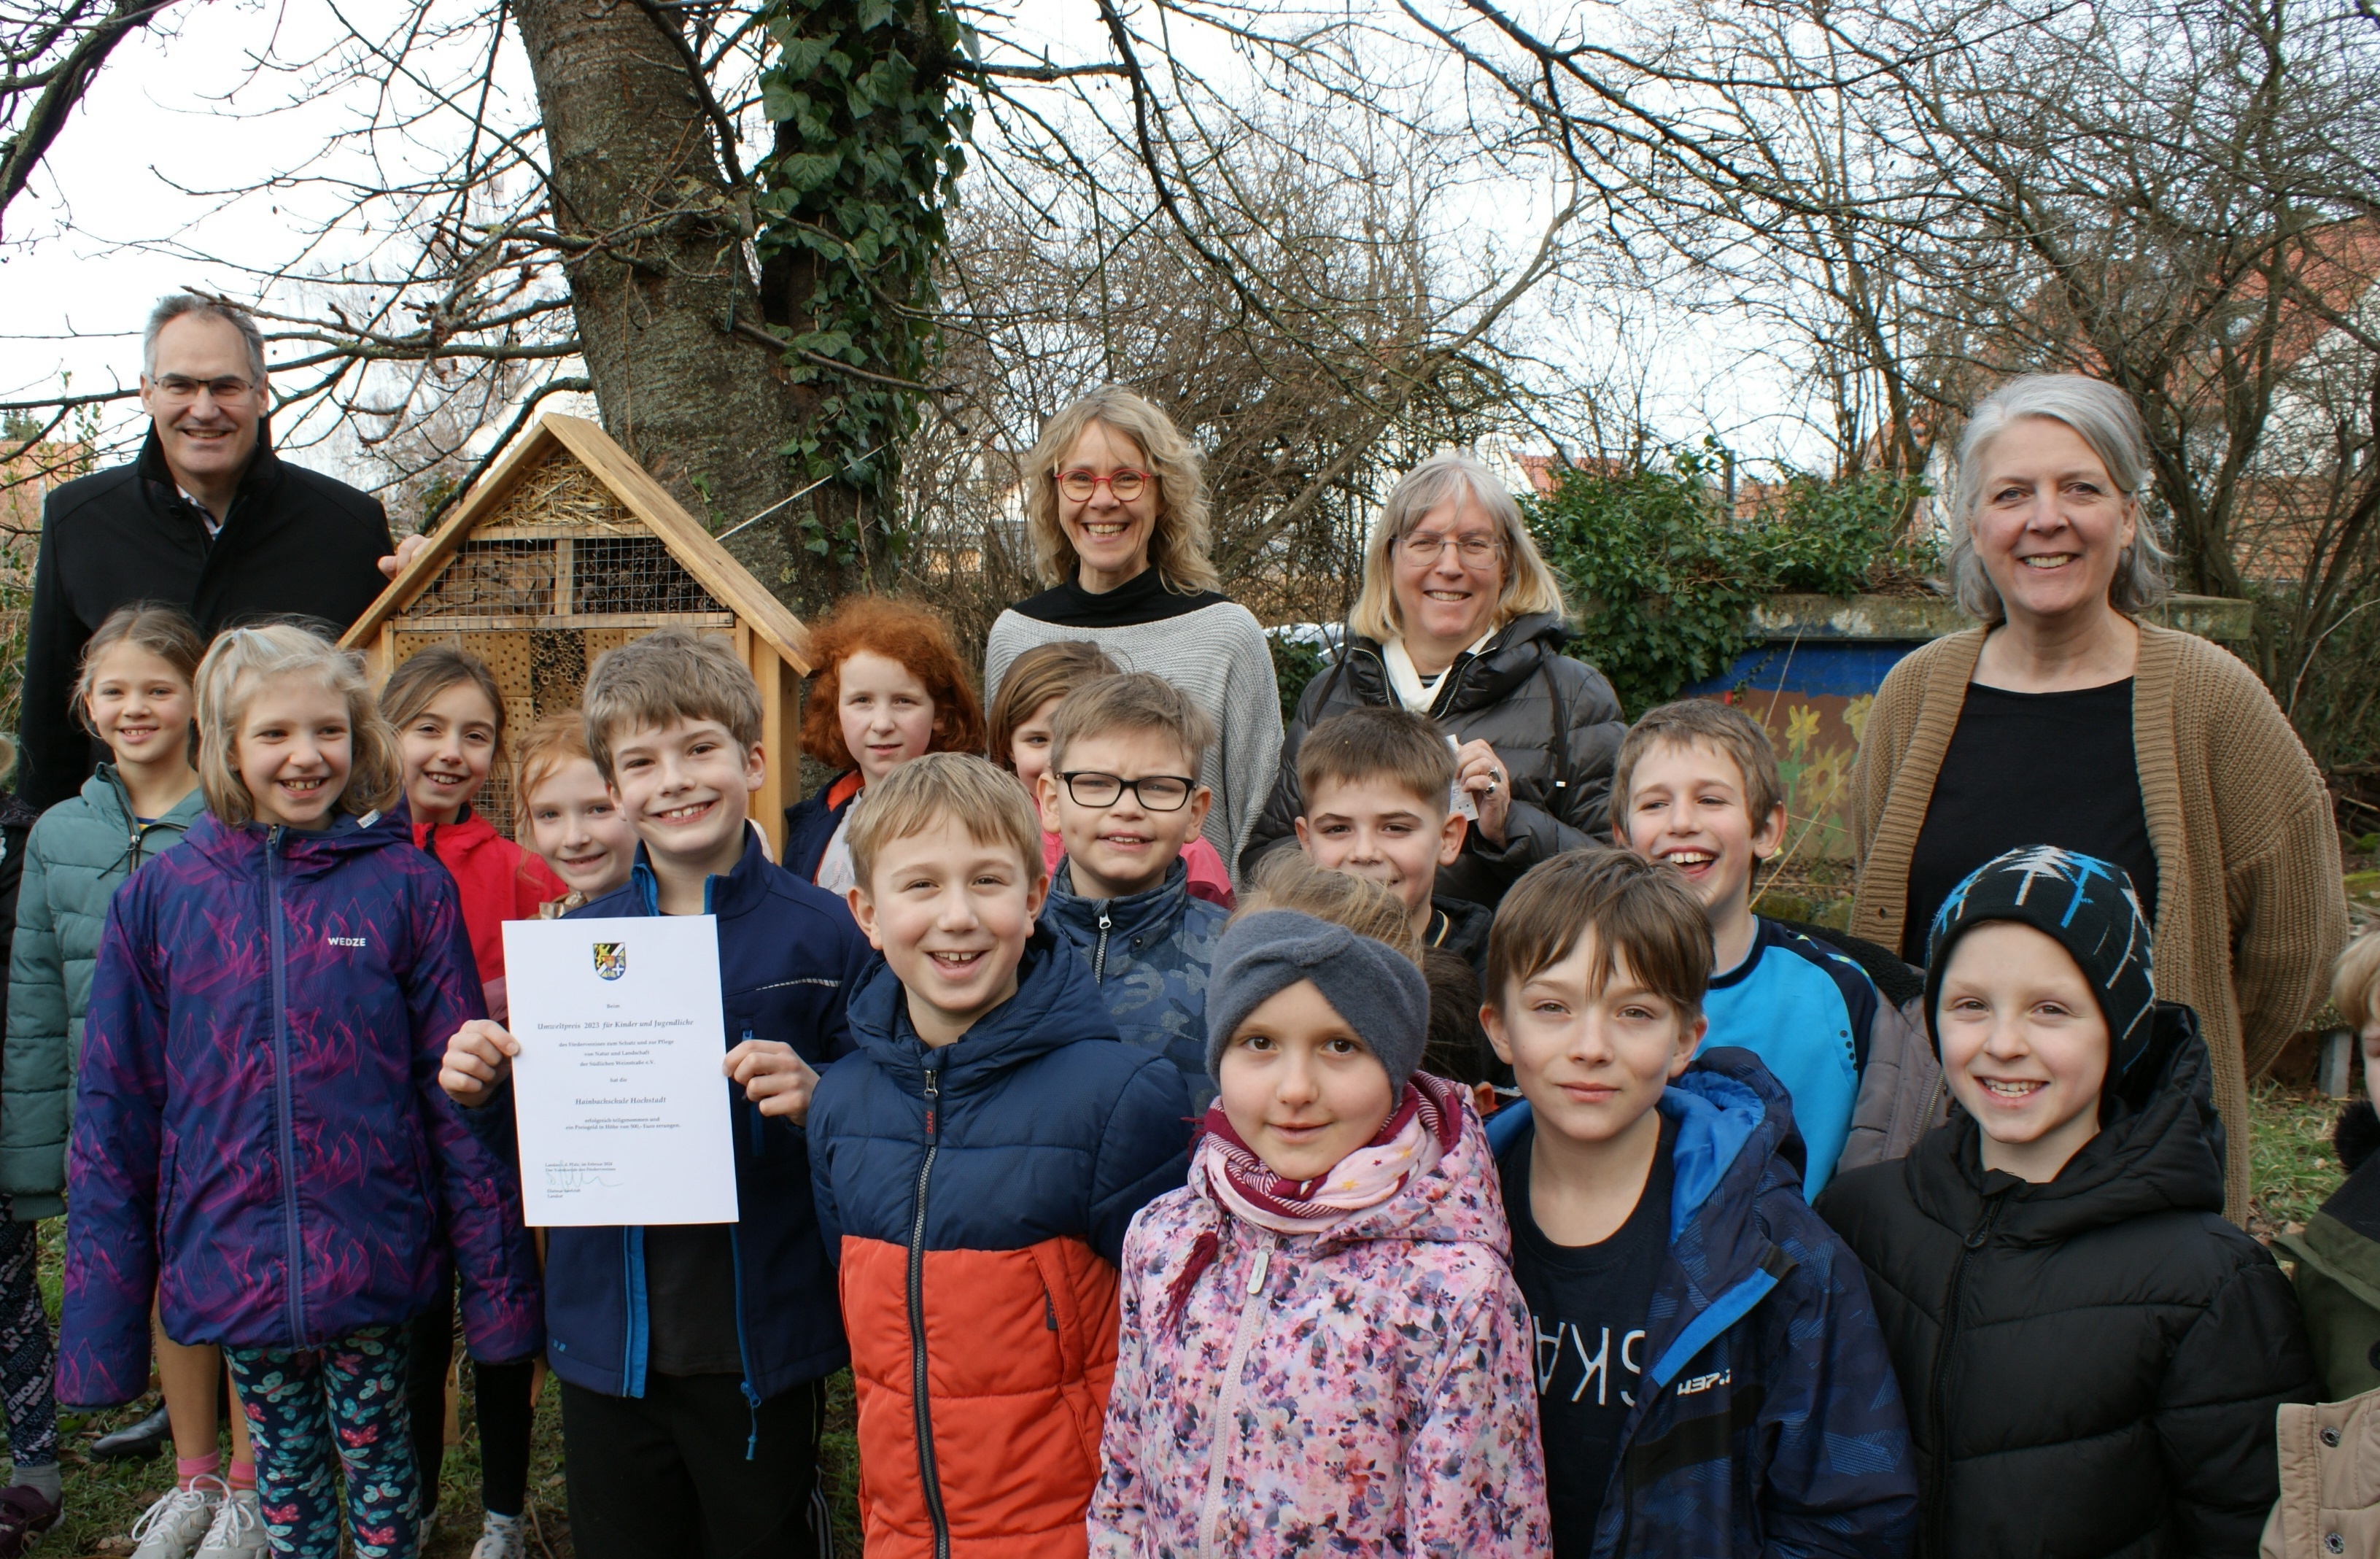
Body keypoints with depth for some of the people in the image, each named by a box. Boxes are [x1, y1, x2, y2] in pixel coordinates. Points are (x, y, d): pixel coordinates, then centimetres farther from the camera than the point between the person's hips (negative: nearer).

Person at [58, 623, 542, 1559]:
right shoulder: (158, 899, -2)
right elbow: (113, 1113, 3)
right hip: (231, 1267, 2)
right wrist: (100, 1318, 3)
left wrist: (499, 1287, -5)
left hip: (373, 1264, -2)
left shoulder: (407, 886, -6)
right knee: (285, 1474, 18)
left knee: (377, 1458, 14)